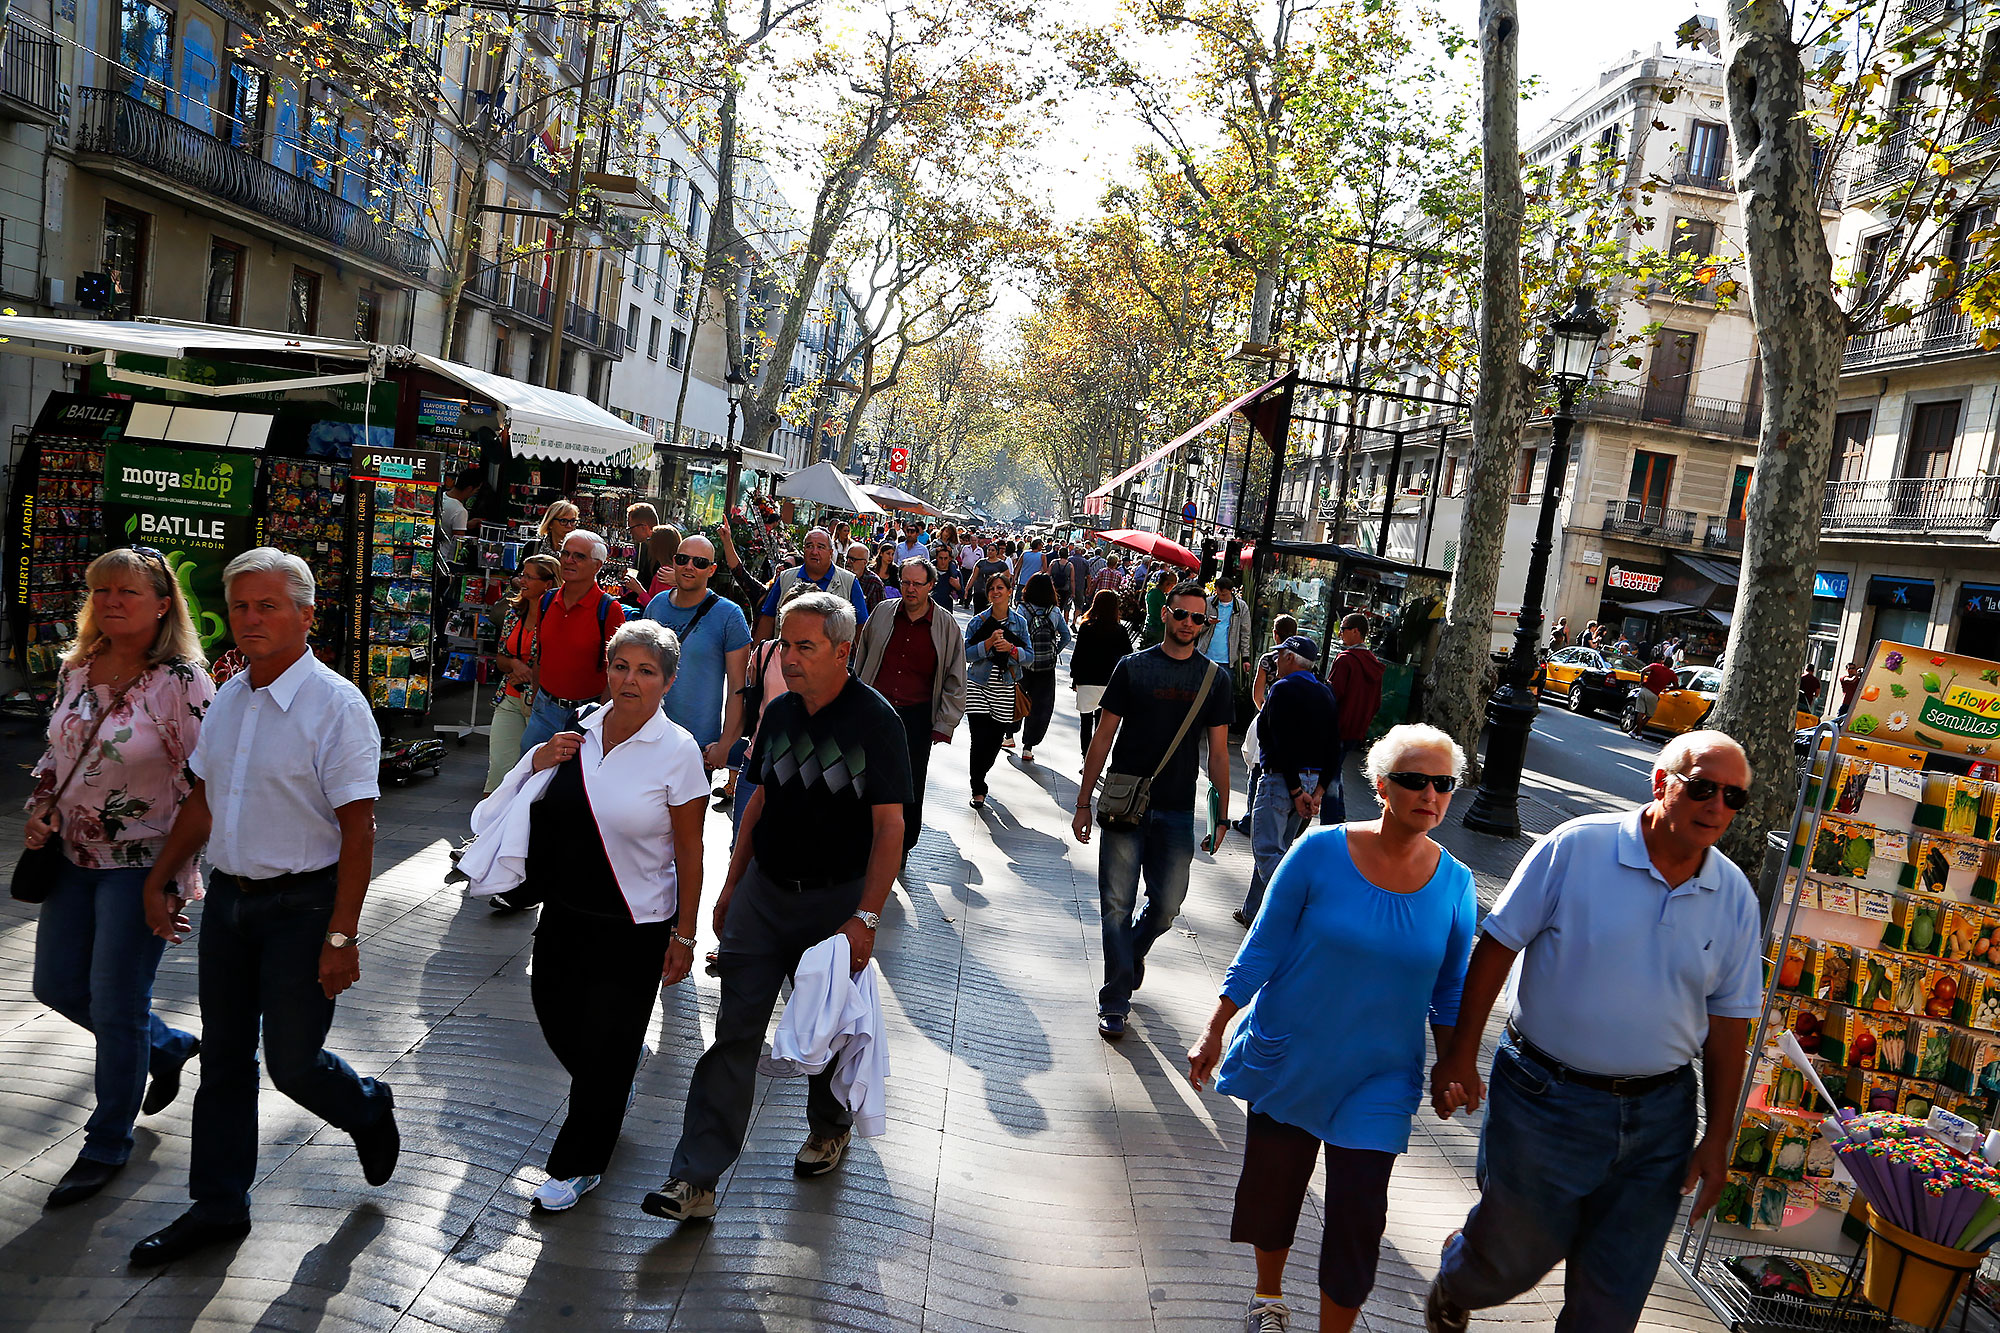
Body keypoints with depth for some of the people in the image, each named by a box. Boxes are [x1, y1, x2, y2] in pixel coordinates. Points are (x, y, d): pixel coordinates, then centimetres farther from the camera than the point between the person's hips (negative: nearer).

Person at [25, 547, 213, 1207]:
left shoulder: (183, 682, -16)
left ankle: (107, 1145, 20)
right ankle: (168, 1046, 39)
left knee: (115, 1005, 1)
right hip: (73, 856, 7)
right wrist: (40, 812, 3)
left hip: (141, 864, -7)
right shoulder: (74, 670, 4)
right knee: (57, 985, 14)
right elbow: (55, 752, 19)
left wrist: (179, 873, -15)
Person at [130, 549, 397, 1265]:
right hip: (228, 896, 7)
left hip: (303, 904, -7)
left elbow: (358, 828, -18)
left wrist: (341, 934, -20)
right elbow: (202, 798, 18)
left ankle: (369, 1111, 33)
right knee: (223, 1056, 14)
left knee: (293, 1063, 0)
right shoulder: (227, 699, 6)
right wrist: (161, 878, 17)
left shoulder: (336, 705, -16)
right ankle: (218, 1206, 29)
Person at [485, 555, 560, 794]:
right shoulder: (514, 611, 11)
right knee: (498, 765, 3)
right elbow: (500, 659, 17)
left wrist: (529, 675, -10)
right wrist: (514, 664, -4)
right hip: (510, 699, 6)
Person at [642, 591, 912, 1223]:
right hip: (763, 890, 4)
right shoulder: (779, 712, 4)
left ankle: (829, 1127, 41)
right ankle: (696, 1178, 5)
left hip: (837, 898, -4)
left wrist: (865, 918, -20)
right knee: (734, 1031, 1)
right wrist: (731, 884, 14)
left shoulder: (875, 720, -14)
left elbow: (890, 826, -15)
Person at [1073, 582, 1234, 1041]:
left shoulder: (1213, 679, 6)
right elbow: (1104, 737, 3)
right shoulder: (1133, 668, 2)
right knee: (1117, 905, -1)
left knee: (1166, 907, 4)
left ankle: (1134, 948, 37)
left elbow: (1218, 752, 8)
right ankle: (1115, 1001, 11)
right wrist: (1083, 803, 1)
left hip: (1177, 812, 1)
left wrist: (1221, 814, 4)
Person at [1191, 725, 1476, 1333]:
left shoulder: (1454, 883, -5)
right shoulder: (1321, 851, -13)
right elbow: (1262, 949, -7)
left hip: (1377, 1078, 1)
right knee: (1271, 1191, 15)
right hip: (1286, 1058, 0)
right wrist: (1214, 1032, -8)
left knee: (1357, 1220, -2)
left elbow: (1449, 991, 8)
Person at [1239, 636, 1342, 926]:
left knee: (1267, 851, -6)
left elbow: (1282, 745, -19)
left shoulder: (1283, 689, -11)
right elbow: (1333, 749, 8)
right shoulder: (1326, 695, 13)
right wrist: (1319, 791, 4)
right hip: (1312, 780, 8)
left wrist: (1296, 791, -16)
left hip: (1282, 779, -8)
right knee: (1275, 848, 17)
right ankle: (1253, 912, 23)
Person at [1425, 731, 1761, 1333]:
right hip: (1545, 1099, -3)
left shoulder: (1735, 896, 0)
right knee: (1513, 1252, 13)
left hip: (1658, 1118, 3)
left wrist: (1717, 1139, 6)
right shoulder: (1576, 848, -13)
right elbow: (1498, 944, -8)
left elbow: (1728, 1021, 6)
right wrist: (1461, 1051, -7)